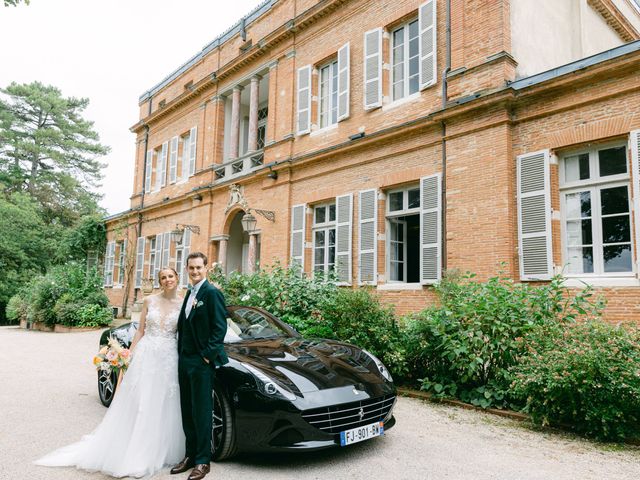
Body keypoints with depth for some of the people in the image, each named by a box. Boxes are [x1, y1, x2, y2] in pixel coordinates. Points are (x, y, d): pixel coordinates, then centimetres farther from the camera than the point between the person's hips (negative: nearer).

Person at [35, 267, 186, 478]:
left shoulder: (183, 304, 0)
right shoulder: (149, 301, 3)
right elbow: (140, 330, 8)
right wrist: (130, 354, 4)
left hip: (168, 358, -1)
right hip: (145, 354, 1)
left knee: (162, 406, 6)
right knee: (136, 403, 5)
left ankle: (158, 451, 21)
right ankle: (126, 450, 19)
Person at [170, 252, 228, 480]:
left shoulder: (212, 293, -11)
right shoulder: (189, 294, 14)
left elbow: (220, 328, -16)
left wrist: (207, 355, -17)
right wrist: (181, 355, 11)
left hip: (201, 362, -8)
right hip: (184, 360, 8)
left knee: (201, 411, 1)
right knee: (187, 411, 14)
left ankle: (203, 461, 13)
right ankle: (190, 455, 26)